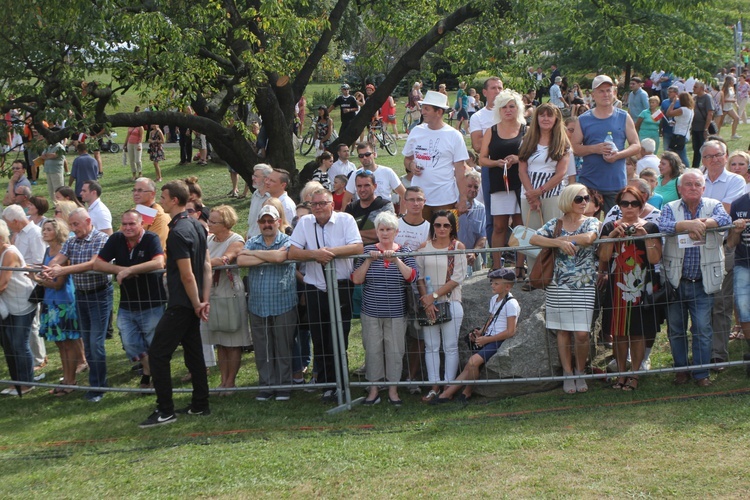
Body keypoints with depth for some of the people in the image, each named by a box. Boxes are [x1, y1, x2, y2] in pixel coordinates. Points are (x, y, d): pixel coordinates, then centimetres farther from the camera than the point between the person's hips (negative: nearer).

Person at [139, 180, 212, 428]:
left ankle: (165, 411, -5)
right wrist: (204, 299, 9)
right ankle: (200, 405, 21)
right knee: (193, 351, 15)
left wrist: (196, 304, -11)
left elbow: (187, 275, -20)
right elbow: (207, 265, 11)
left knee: (158, 353, -6)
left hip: (181, 304, -10)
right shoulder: (197, 225, 10)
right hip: (193, 303, 10)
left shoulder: (178, 232, -19)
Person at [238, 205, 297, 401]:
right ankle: (266, 385, 15)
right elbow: (241, 261, -7)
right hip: (257, 306, 3)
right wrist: (269, 257, -13)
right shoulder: (252, 242, 11)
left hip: (283, 305, -3)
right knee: (262, 350, 6)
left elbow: (279, 256, -22)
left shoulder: (287, 241, 0)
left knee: (283, 348, 4)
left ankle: (283, 385, 13)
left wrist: (253, 253, -7)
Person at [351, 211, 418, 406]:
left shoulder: (404, 252, 4)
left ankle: (393, 389, 12)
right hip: (371, 312, 0)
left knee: (395, 350, 2)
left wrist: (396, 260, -22)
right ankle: (373, 388, 13)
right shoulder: (368, 251, 4)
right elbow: (356, 279, -3)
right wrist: (369, 261, -15)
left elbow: (412, 277, -12)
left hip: (396, 313, 0)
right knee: (373, 350, 2)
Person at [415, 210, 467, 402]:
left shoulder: (458, 247, -1)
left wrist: (435, 295, -11)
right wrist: (426, 301, -8)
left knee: (450, 347, 2)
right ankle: (434, 386, 9)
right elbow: (419, 276, 4)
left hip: (451, 302, -2)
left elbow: (458, 278, -7)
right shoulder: (424, 247, 5)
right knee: (431, 347, 4)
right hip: (428, 303, 2)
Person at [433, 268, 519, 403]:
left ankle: (467, 393, -8)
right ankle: (447, 393, -11)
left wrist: (486, 339, -15)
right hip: (488, 339, 8)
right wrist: (480, 332, 6)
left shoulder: (511, 303, -12)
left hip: (499, 342, -8)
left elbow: (510, 331, -16)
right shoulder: (494, 299, 16)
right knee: (468, 367, -6)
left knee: (473, 361, -26)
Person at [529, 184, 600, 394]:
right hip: (558, 286, 1)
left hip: (584, 286, -1)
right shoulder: (555, 223, 5)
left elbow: (588, 238, -18)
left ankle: (580, 372, 14)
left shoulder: (592, 222, 5)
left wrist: (563, 238, -9)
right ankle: (568, 374, 16)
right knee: (563, 331, 5)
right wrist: (559, 243, -23)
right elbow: (533, 239, -11)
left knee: (582, 333, -6)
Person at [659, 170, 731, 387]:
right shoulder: (670, 208, 4)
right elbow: (663, 226, -18)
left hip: (703, 283, -1)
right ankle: (681, 370, 24)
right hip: (675, 281, 1)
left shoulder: (713, 205, 5)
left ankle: (701, 373, 10)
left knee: (702, 329, -1)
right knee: (676, 329, 9)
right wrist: (691, 224, -31)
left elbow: (725, 219, -17)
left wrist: (700, 224, -30)